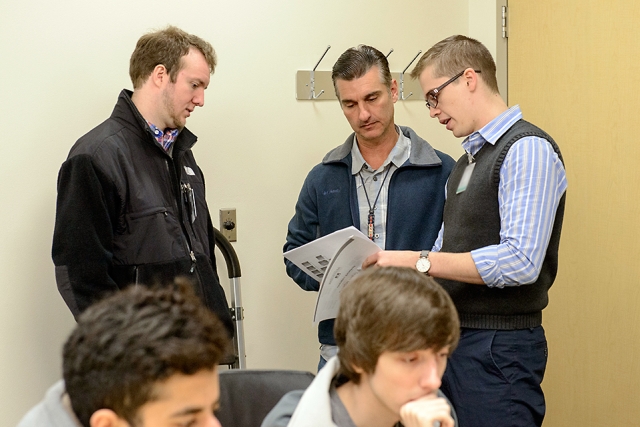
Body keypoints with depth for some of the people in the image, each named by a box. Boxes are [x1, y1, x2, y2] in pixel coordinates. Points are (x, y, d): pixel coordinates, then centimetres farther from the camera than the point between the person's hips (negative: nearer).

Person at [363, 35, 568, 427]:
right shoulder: (466, 162, 18)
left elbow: (520, 262, -22)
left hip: (498, 350, -8)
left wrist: (419, 262, -19)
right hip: (452, 342, 8)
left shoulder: (527, 150, -12)